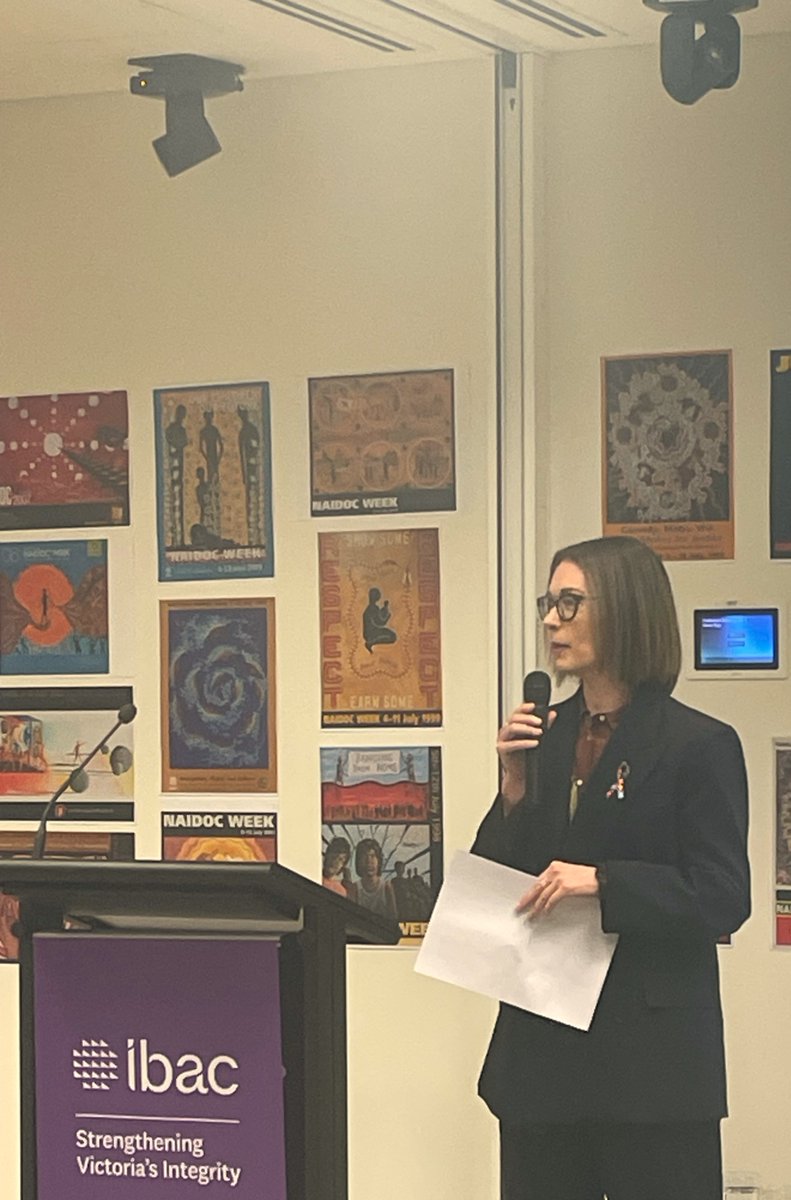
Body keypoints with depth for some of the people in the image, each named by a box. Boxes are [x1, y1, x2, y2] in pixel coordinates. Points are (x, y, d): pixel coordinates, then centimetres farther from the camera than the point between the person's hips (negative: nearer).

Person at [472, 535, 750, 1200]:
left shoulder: (700, 744, -8)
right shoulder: (543, 739, 9)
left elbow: (724, 900, -13)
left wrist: (602, 881, -21)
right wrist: (515, 787, -5)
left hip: (652, 1052, -6)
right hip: (542, 1045, 6)